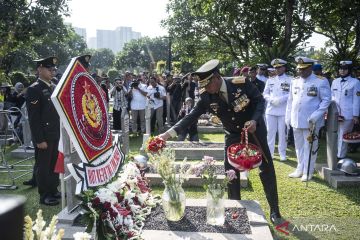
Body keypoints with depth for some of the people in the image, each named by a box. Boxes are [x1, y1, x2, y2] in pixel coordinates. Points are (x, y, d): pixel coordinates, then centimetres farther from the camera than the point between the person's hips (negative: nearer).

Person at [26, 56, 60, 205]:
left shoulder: (53, 88, 12)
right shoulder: (34, 89, -12)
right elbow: (34, 118, -16)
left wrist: (61, 131, 14)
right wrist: (39, 140, -18)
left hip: (56, 135, 7)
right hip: (44, 137, -7)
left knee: (54, 164, 16)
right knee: (43, 166, 4)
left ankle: (53, 190, 30)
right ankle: (44, 196, 16)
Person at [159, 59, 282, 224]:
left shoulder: (241, 83, -27)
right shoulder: (206, 96, -19)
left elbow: (260, 100, -15)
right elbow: (191, 116, -21)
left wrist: (255, 120, -32)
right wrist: (169, 133, -32)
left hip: (254, 128, -2)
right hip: (233, 134, 2)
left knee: (266, 168, 4)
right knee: (230, 171, 1)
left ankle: (274, 210, 21)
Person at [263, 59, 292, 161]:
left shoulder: (290, 80, 3)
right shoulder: (270, 80, 13)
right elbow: (265, 94, 12)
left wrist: (281, 99, -18)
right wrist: (271, 100, -8)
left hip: (283, 110, -3)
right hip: (270, 110, 3)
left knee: (282, 133, 1)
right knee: (270, 132, 5)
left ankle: (282, 154, 11)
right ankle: (269, 152, 14)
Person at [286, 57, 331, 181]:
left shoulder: (321, 81, -6)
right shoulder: (295, 81, 10)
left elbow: (326, 100, -8)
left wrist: (316, 115, -17)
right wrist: (288, 117, 10)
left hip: (311, 122, -5)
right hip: (296, 120, 5)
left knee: (310, 147, 4)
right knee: (299, 146, 14)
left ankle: (308, 172, 15)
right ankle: (300, 169, 28)